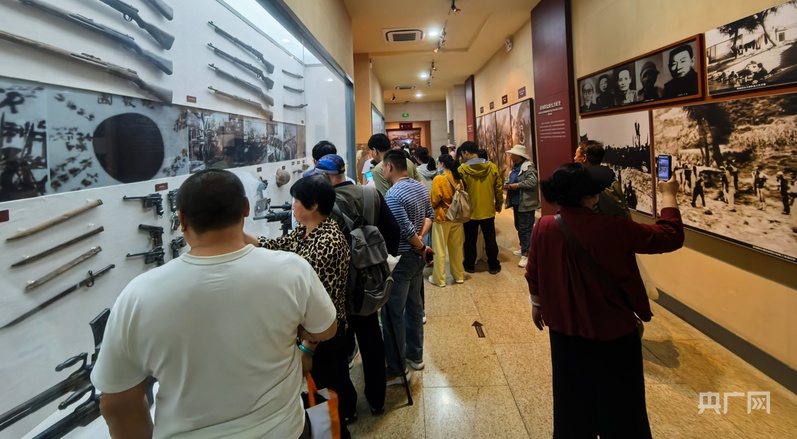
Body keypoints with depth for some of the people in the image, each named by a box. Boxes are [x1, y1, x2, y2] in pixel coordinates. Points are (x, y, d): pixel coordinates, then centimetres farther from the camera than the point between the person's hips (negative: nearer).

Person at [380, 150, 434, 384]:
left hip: (399, 259, -9)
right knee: (414, 305, 19)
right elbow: (430, 216, 10)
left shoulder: (392, 195, -22)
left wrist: (421, 247, -9)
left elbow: (407, 230, -25)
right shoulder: (421, 187, 5)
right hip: (416, 256, 9)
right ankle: (415, 355, 32)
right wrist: (420, 242, -2)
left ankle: (396, 370, 10)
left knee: (392, 313, 1)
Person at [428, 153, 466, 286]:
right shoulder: (458, 179, 2)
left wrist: (431, 207, 7)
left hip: (442, 217, -6)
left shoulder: (439, 179, -15)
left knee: (440, 249, 5)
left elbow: (434, 200, -12)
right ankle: (459, 275, 26)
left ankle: (439, 278, 13)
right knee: (456, 247, 15)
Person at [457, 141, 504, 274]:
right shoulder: (492, 167, -5)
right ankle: (493, 266, 21)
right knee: (490, 239, 13)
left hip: (470, 211, -2)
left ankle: (470, 266, 23)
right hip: (488, 210, 2)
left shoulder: (462, 169, -15)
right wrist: (499, 204, 15)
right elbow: (499, 188, 1)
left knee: (470, 240, 12)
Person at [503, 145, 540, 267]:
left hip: (526, 203, -10)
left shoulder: (528, 166, -16)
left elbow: (532, 182, -27)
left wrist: (517, 185, -22)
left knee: (525, 228, -7)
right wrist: (508, 185, 1)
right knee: (519, 227, 19)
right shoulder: (515, 167, 13)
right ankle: (524, 248, 33)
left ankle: (526, 254, -4)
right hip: (516, 202, 10)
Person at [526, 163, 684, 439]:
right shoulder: (613, 229, -25)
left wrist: (537, 305, 18)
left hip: (565, 330, 4)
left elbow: (534, 275, 0)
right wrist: (668, 195, 3)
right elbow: (671, 237, -11)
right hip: (613, 332, -3)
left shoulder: (543, 228, -13)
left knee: (573, 401, 23)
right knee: (621, 407, 18)